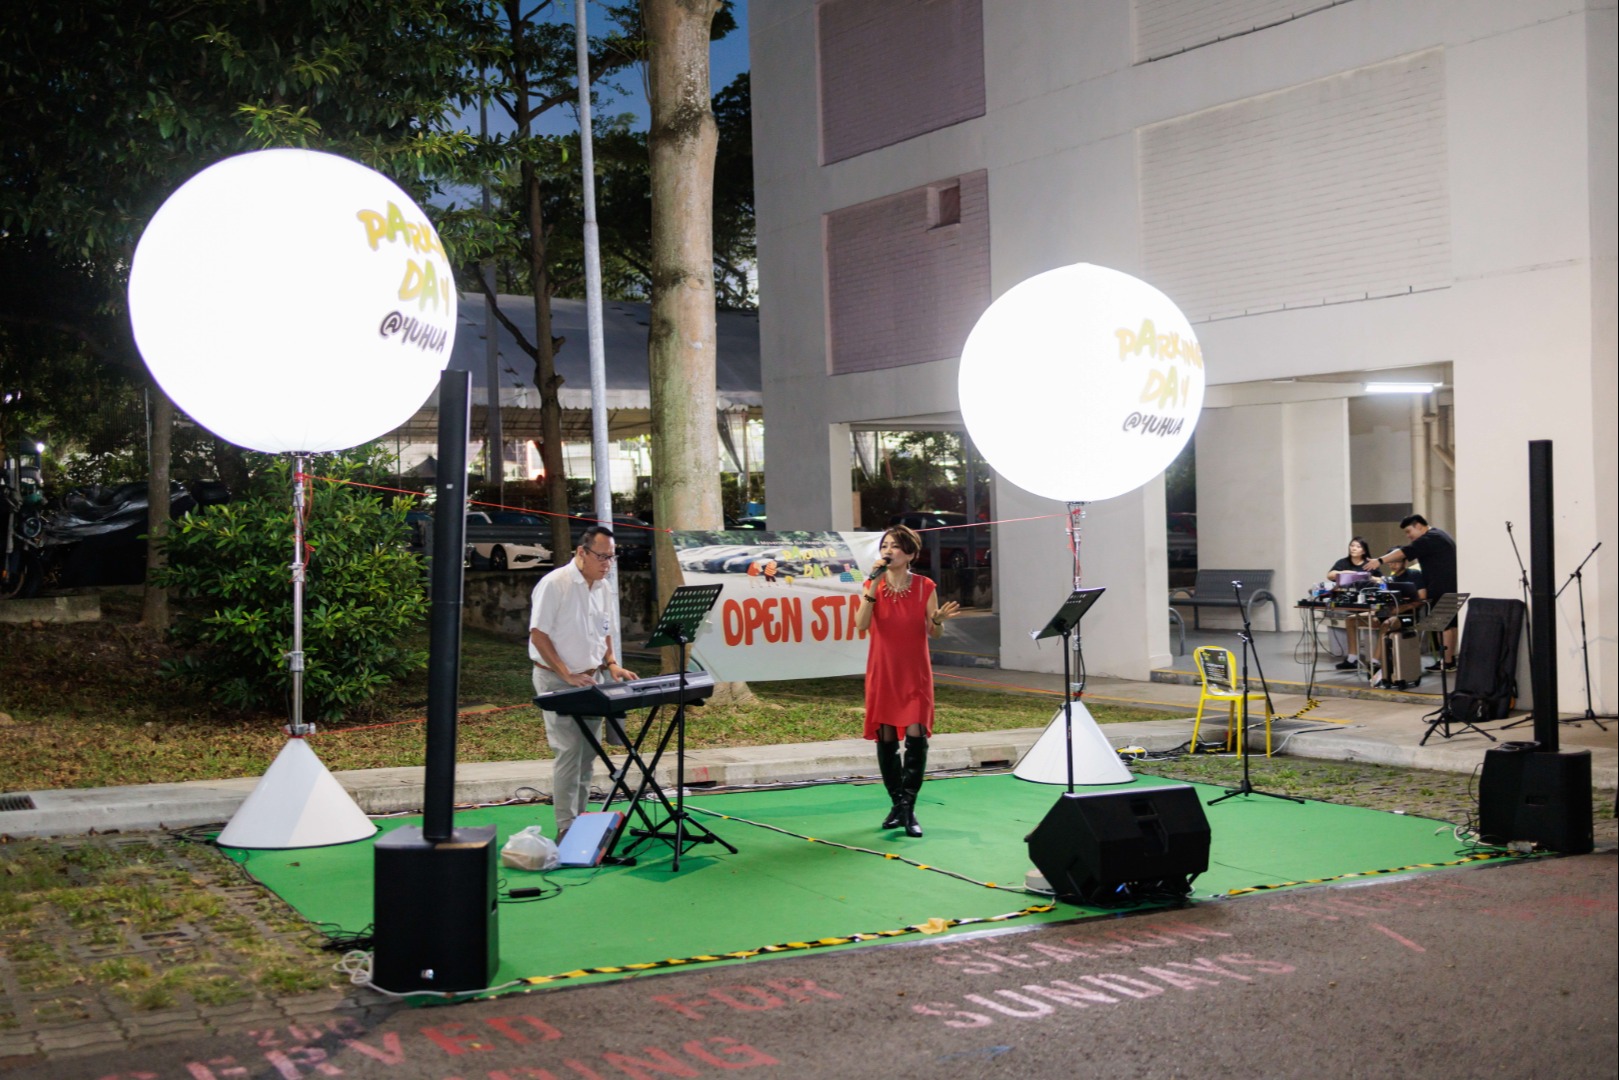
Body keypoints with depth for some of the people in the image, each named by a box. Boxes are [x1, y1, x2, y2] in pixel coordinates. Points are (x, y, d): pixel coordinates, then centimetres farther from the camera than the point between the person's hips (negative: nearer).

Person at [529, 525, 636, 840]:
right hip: (558, 682, -7)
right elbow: (538, 635, -16)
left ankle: (581, 819, 17)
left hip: (592, 678, 7)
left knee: (587, 754, 8)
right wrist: (568, 675, -20)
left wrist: (611, 663, 4)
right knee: (569, 752, -11)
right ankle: (566, 828, -8)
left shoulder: (603, 587, 9)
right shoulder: (554, 584, -14)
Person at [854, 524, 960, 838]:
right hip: (882, 670, 1)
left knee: (916, 735, -12)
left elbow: (934, 633, 4)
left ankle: (908, 808, -8)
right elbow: (861, 625, -13)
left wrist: (938, 618, -18)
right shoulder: (872, 586, 2)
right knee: (886, 737, 4)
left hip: (915, 671, -1)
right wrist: (874, 585, -18)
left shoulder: (925, 587, 0)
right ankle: (897, 804, 17)